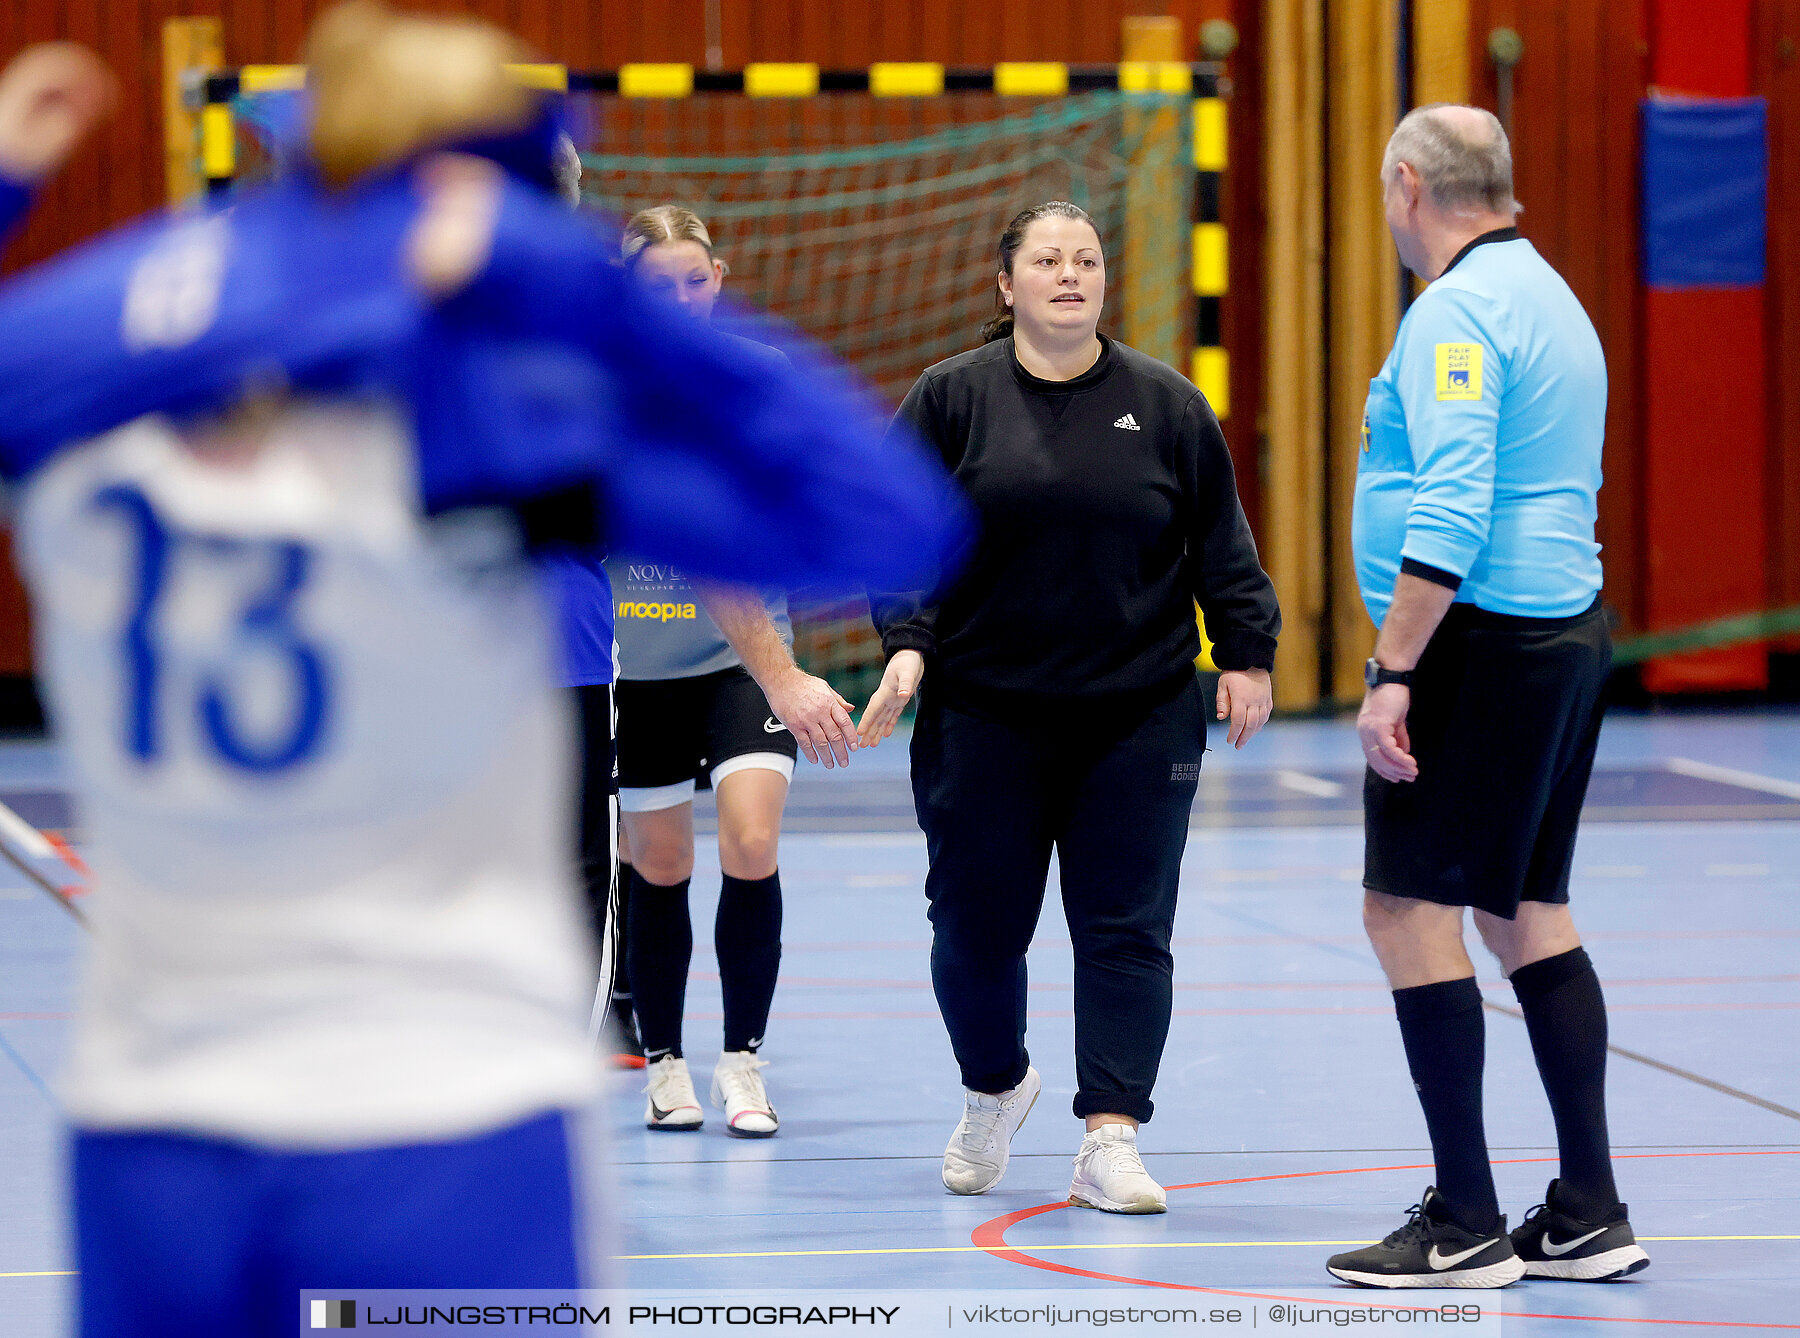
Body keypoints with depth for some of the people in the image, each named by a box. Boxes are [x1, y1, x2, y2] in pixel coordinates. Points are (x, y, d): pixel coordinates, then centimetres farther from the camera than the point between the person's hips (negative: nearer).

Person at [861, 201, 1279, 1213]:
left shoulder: (1166, 404, 5)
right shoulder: (952, 398, 1)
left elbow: (1221, 544, 8)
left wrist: (1248, 654, 2)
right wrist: (909, 643, -13)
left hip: (1138, 718, 0)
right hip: (983, 715, 0)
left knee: (1126, 930, -4)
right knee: (978, 922, 6)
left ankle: (1111, 1140, -4)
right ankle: (996, 1090, 32)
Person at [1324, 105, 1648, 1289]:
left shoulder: (1458, 310, -13)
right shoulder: (1549, 296, 17)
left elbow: (1450, 513, -22)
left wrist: (1393, 674, -22)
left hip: (1484, 643, -10)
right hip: (1568, 628, 10)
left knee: (1411, 909, -6)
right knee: (1528, 914, 13)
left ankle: (1467, 1226, -6)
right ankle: (1589, 1216, 13)